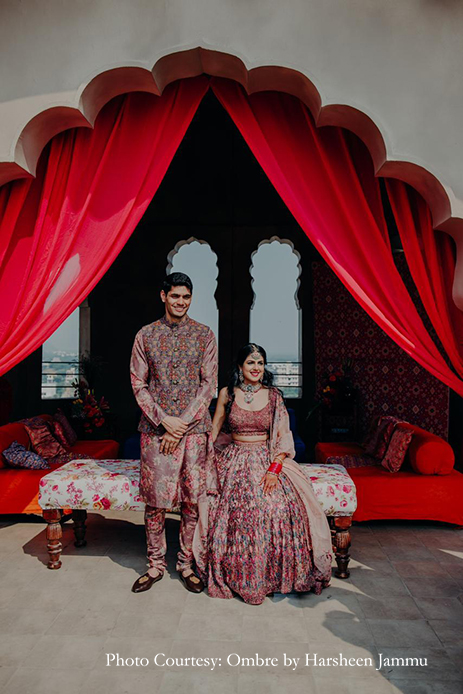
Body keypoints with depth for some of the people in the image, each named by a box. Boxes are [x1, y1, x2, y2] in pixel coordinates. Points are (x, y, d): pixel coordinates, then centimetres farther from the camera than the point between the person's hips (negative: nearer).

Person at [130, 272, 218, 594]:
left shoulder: (205, 335, 4)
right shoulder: (146, 335, 6)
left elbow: (209, 384, -1)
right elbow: (138, 384, 3)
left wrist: (182, 425, -9)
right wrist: (164, 420, -10)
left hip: (194, 429, 0)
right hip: (156, 429, 0)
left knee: (193, 499, 6)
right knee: (155, 500, 5)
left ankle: (186, 564, 23)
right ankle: (156, 564, 23)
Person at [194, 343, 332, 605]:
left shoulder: (274, 396, 5)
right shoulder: (227, 394, 5)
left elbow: (284, 436, 0)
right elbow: (214, 431, 11)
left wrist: (274, 469, -13)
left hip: (268, 460, 0)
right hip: (235, 461, 0)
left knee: (279, 505, -24)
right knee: (243, 507, -25)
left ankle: (274, 575, -2)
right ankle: (242, 578, -5)